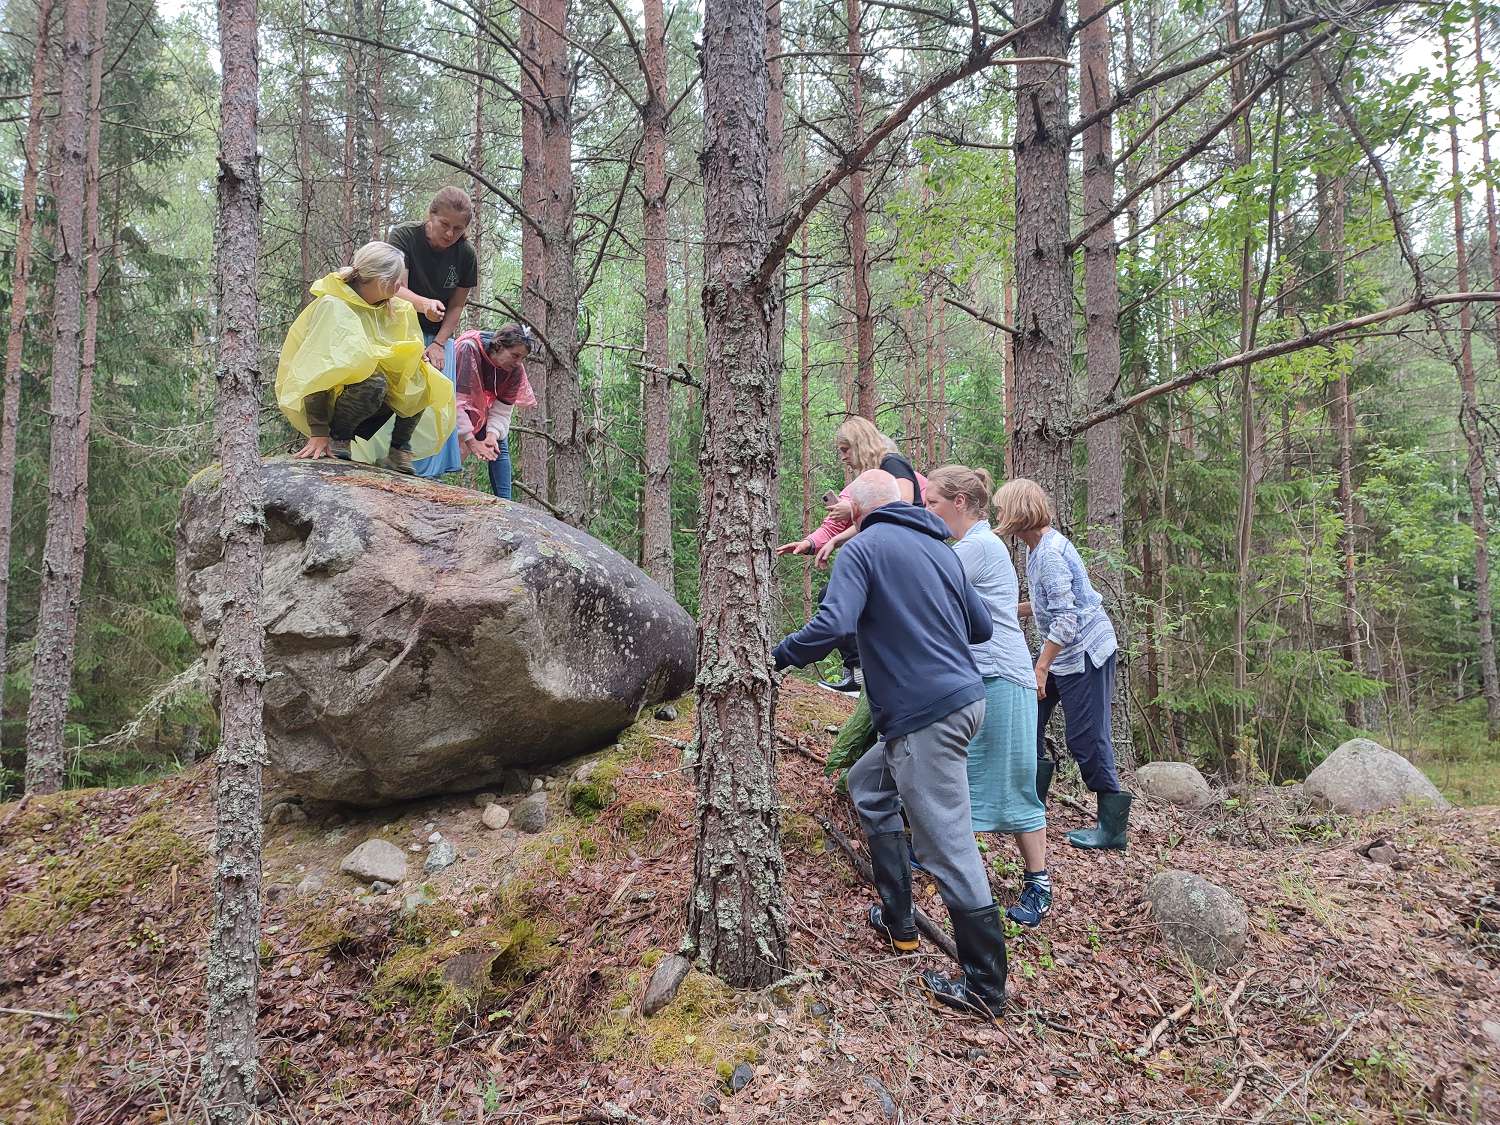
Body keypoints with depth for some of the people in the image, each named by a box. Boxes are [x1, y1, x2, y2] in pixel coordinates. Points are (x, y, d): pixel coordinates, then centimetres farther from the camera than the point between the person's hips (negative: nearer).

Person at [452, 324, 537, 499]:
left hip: (482, 409, 4)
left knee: (500, 447, -8)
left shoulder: (516, 369, -19)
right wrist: (471, 441, -37)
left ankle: (504, 503, -10)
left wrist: (492, 434, -33)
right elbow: (457, 401, -35)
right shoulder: (469, 349, -35)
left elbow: (503, 408, -14)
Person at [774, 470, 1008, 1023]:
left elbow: (831, 626, -21)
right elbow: (982, 627, 19)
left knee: (949, 849, -2)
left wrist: (776, 656, -7)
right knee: (868, 786, 24)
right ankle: (898, 920, 29)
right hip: (964, 698, 9)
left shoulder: (864, 547, -8)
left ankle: (985, 988, 8)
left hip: (926, 717, -9)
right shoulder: (940, 548, 15)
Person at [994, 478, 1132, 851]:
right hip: (1062, 650, 10)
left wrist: (1041, 667, -23)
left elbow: (1066, 617, -26)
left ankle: (1112, 826, 6)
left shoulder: (1051, 552, -23)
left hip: (1084, 651, -10)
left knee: (1086, 738, -5)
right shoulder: (1038, 547, 7)